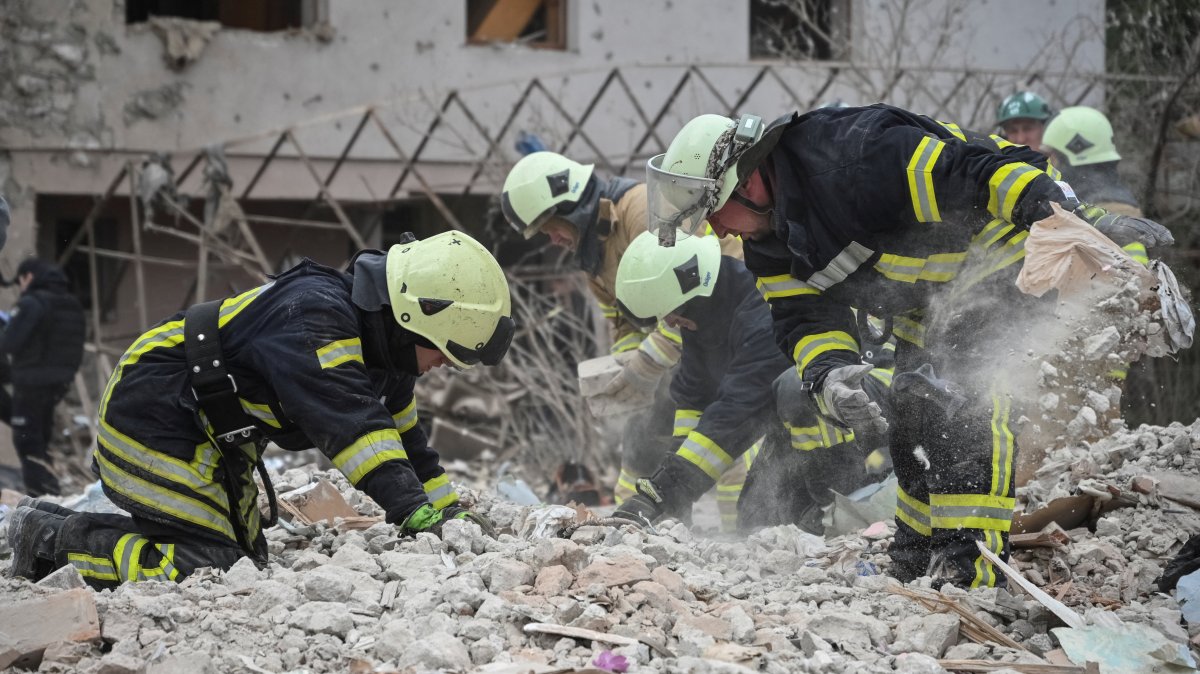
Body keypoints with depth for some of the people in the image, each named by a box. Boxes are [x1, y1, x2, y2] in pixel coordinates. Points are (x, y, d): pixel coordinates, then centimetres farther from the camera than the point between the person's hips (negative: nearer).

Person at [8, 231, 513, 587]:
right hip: (153, 425, -11)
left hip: (215, 441, 11)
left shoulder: (379, 352, 3)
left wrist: (452, 513, 3)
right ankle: (51, 538, -6)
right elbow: (352, 426, -39)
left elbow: (405, 442, 12)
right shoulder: (312, 317, -29)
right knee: (210, 568, -16)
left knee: (246, 557, 11)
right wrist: (417, 516, -44)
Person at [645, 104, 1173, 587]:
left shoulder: (852, 159, -33)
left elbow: (985, 171, -35)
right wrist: (828, 375, -28)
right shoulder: (768, 239, -3)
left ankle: (970, 565, -26)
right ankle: (914, 563, 27)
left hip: (998, 250, -10)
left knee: (961, 394, -25)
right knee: (912, 417, 13)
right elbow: (807, 320, -6)